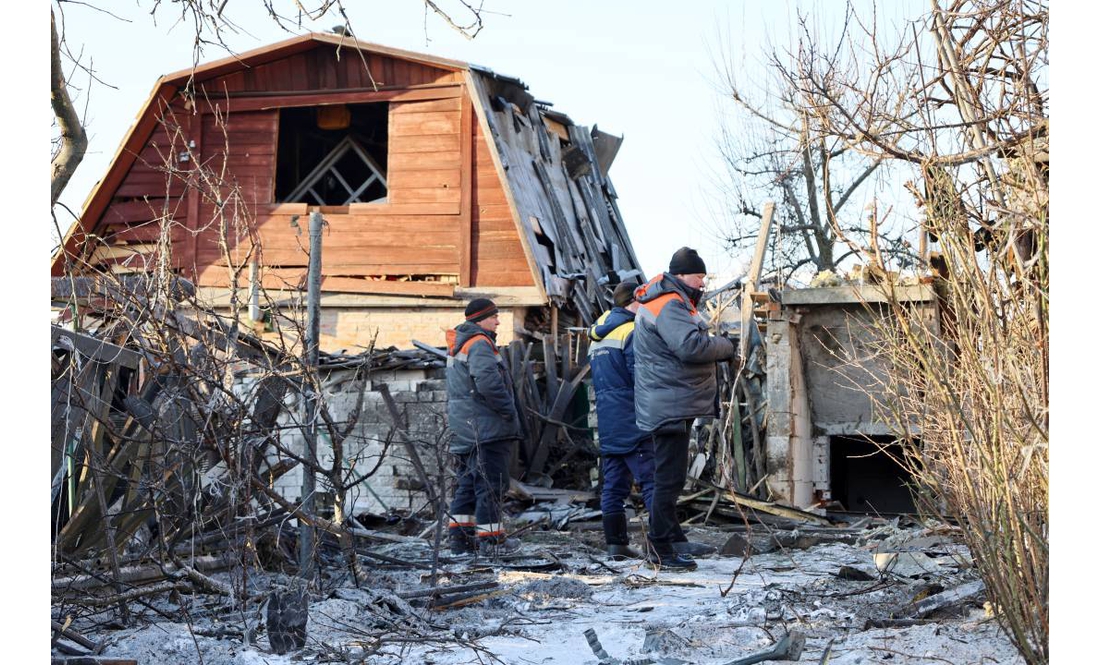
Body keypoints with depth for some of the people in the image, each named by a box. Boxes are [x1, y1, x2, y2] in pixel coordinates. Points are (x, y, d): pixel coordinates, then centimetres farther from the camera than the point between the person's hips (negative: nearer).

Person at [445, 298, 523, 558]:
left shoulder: (458, 347, 19)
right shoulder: (479, 344, -14)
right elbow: (488, 382, -27)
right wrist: (509, 411, -16)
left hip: (464, 428, 10)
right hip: (486, 428, -10)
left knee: (469, 482, 15)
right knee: (491, 482, -4)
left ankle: (459, 536, 19)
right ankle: (490, 539, -1)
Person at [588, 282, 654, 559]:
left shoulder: (597, 333, 18)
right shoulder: (631, 331, -9)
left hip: (606, 421, 8)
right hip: (632, 421, -8)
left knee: (613, 484, 8)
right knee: (652, 481, -9)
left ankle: (616, 544, 9)